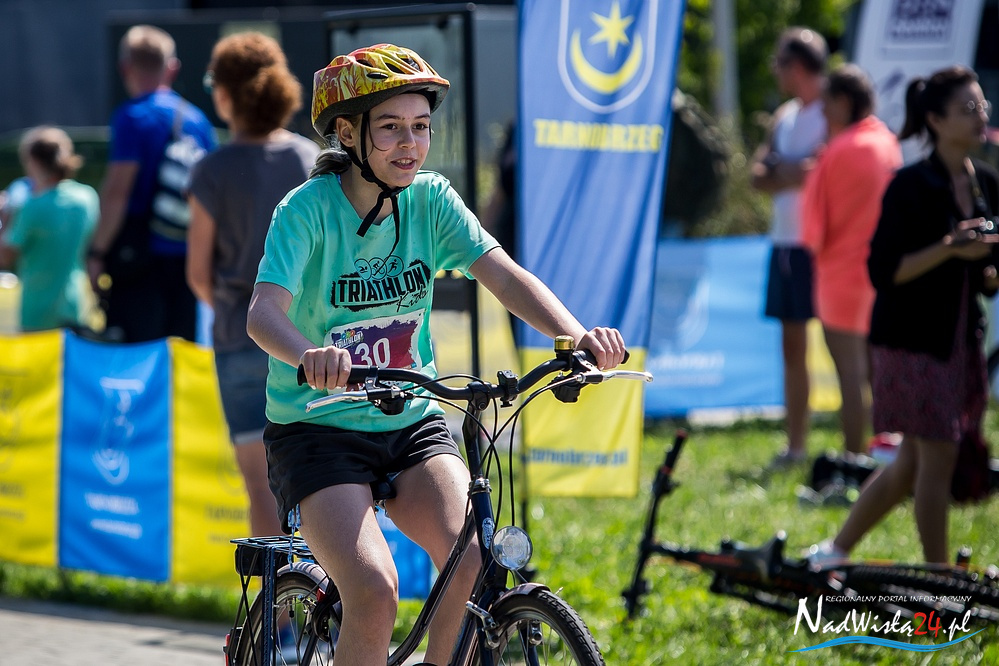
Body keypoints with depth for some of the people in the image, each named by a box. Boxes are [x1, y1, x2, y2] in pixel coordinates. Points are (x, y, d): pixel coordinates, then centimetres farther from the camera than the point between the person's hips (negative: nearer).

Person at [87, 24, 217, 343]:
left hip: (141, 256, -6)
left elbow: (117, 191, -15)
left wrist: (97, 252, -10)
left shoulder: (132, 116, -9)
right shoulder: (197, 119, 10)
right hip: (187, 256, 6)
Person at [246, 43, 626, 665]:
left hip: (411, 424, 4)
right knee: (375, 592, -25)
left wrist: (577, 335, -33)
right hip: (318, 430, -4)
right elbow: (265, 312, -28)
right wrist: (310, 355, -51)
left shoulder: (430, 198, -2)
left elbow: (503, 273, -14)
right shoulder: (309, 208, -14)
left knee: (476, 558, -21)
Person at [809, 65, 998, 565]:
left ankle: (835, 551, 25)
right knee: (937, 456, -4)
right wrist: (950, 249, -24)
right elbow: (883, 271, -16)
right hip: (912, 339, -7)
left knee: (912, 463, 12)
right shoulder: (911, 186, -12)